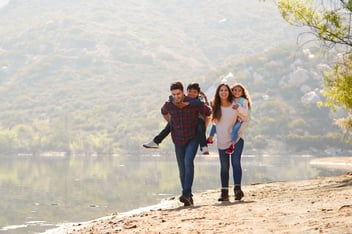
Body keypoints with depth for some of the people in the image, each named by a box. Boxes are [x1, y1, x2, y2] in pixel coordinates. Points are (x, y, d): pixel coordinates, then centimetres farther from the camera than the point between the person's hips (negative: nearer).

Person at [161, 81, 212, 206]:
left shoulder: (194, 104, -16)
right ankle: (189, 197, 14)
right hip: (178, 141, 3)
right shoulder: (169, 105, -8)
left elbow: (208, 112, 2)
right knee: (182, 169, 4)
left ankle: (186, 193, -28)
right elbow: (164, 112, 19)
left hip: (193, 138, -3)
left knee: (188, 162, -24)